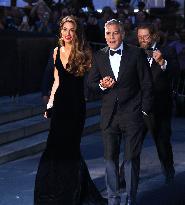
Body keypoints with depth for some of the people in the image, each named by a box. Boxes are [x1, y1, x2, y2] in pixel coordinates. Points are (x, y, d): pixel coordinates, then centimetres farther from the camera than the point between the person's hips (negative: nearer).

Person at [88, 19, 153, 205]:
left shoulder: (136, 54, -3)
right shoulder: (99, 57, 7)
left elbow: (147, 84, 0)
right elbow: (90, 83, 13)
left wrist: (145, 110, -4)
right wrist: (102, 86, -9)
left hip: (132, 115, -3)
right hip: (109, 115, 3)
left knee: (131, 158, 2)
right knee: (110, 158, 6)